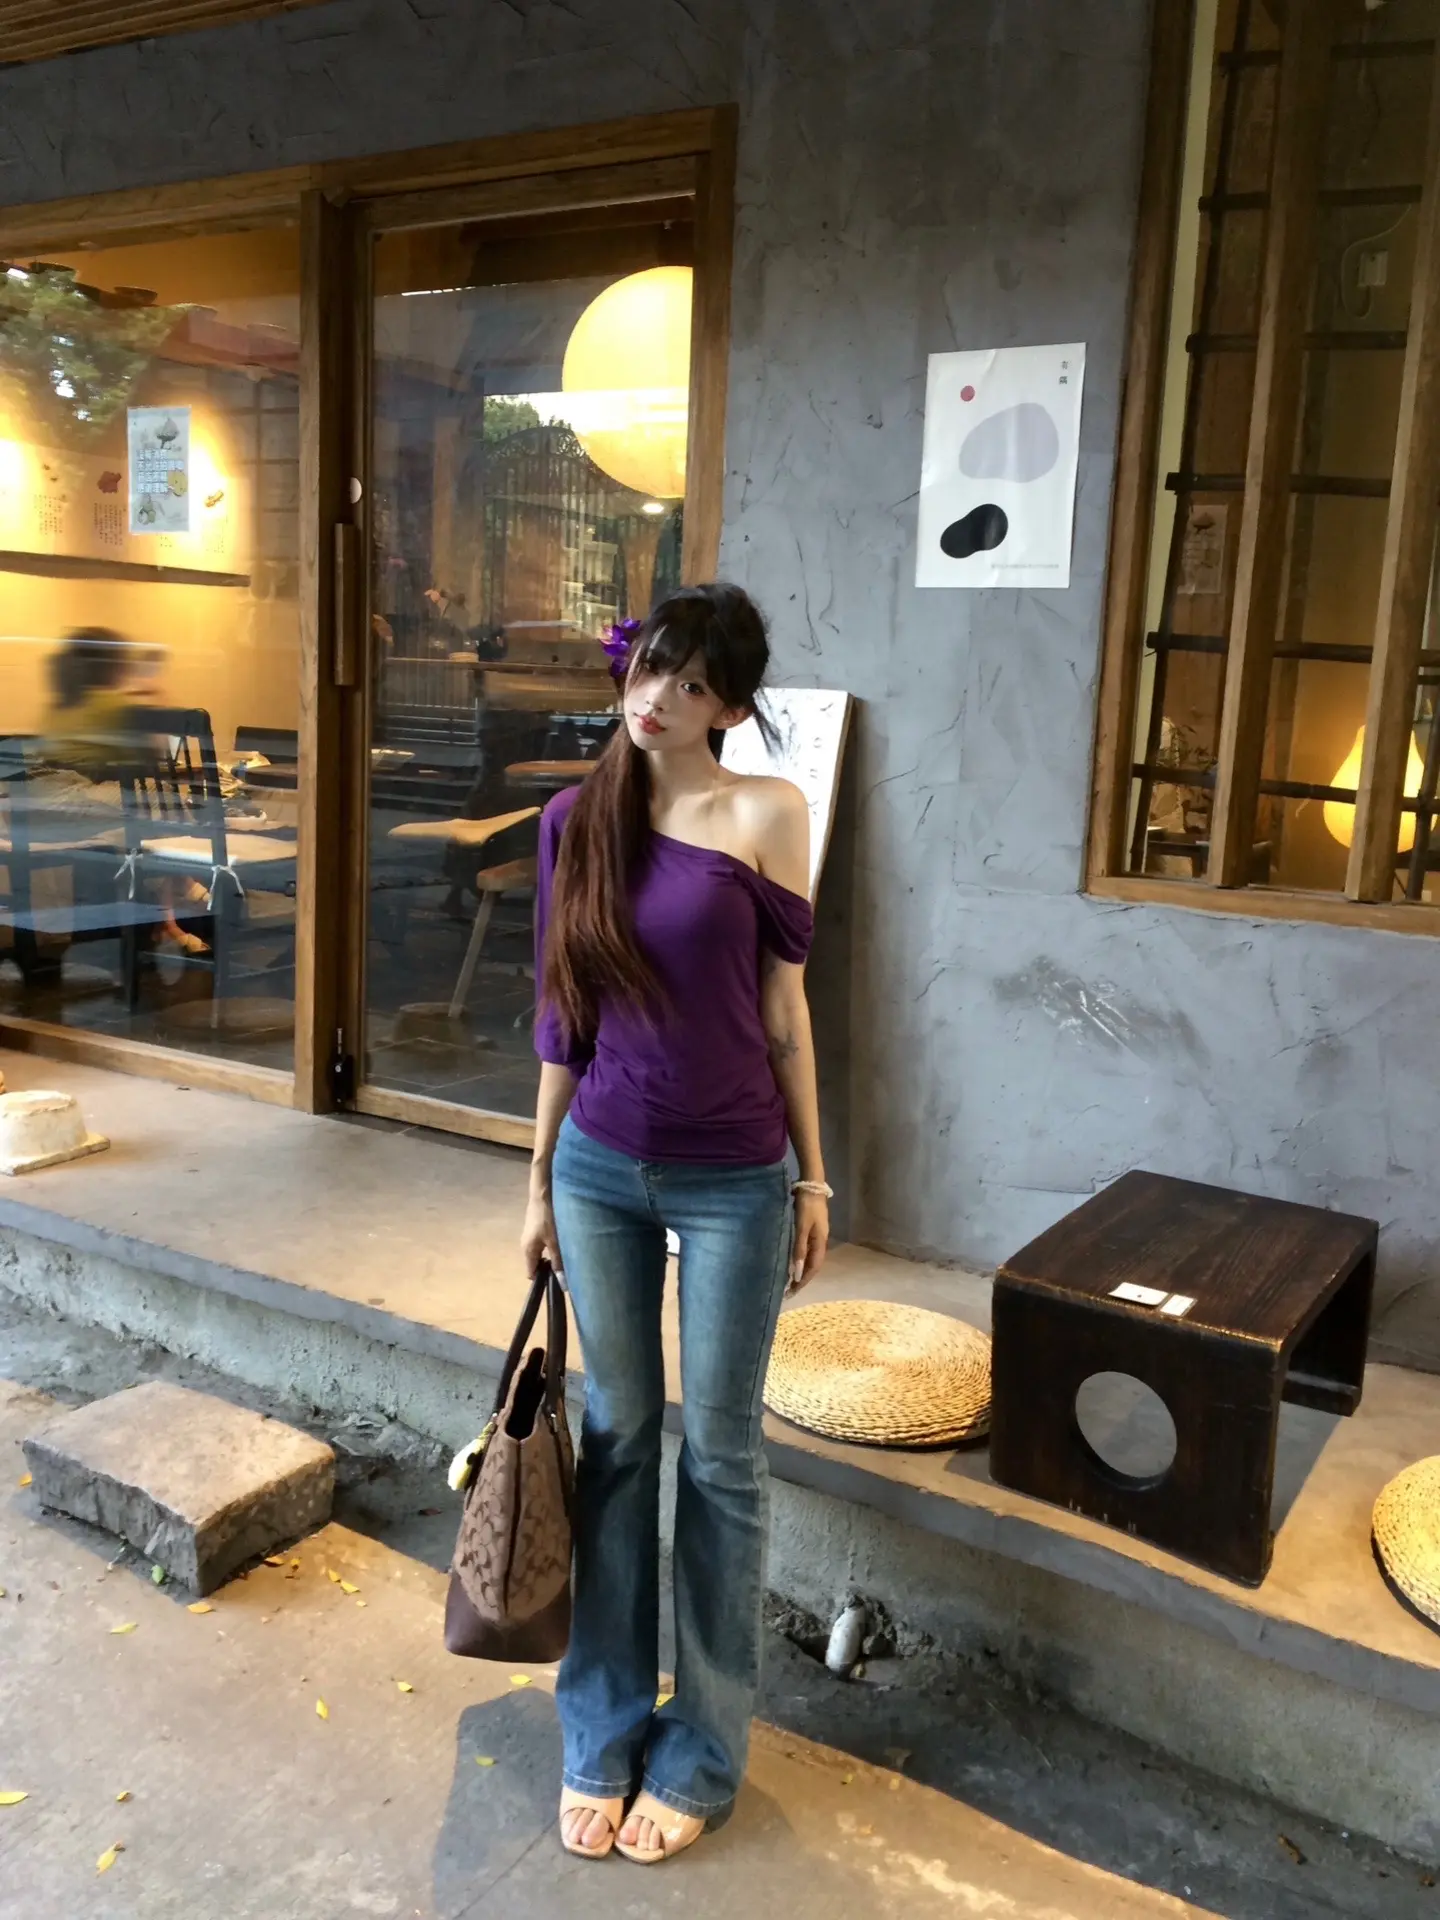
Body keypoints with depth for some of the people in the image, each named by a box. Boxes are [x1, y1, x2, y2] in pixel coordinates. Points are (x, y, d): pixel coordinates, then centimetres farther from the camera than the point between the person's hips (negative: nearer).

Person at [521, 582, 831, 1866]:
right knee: (616, 1438, 14)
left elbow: (784, 1011, -3)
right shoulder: (576, 819, 1)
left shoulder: (765, 814, -9)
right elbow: (563, 1014, 6)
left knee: (719, 1456, 9)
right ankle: (605, 1731, 32)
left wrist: (812, 1179, 0)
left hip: (731, 1180, -3)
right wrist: (540, 1178, 9)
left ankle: (704, 1748, 28)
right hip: (600, 1170, 3)